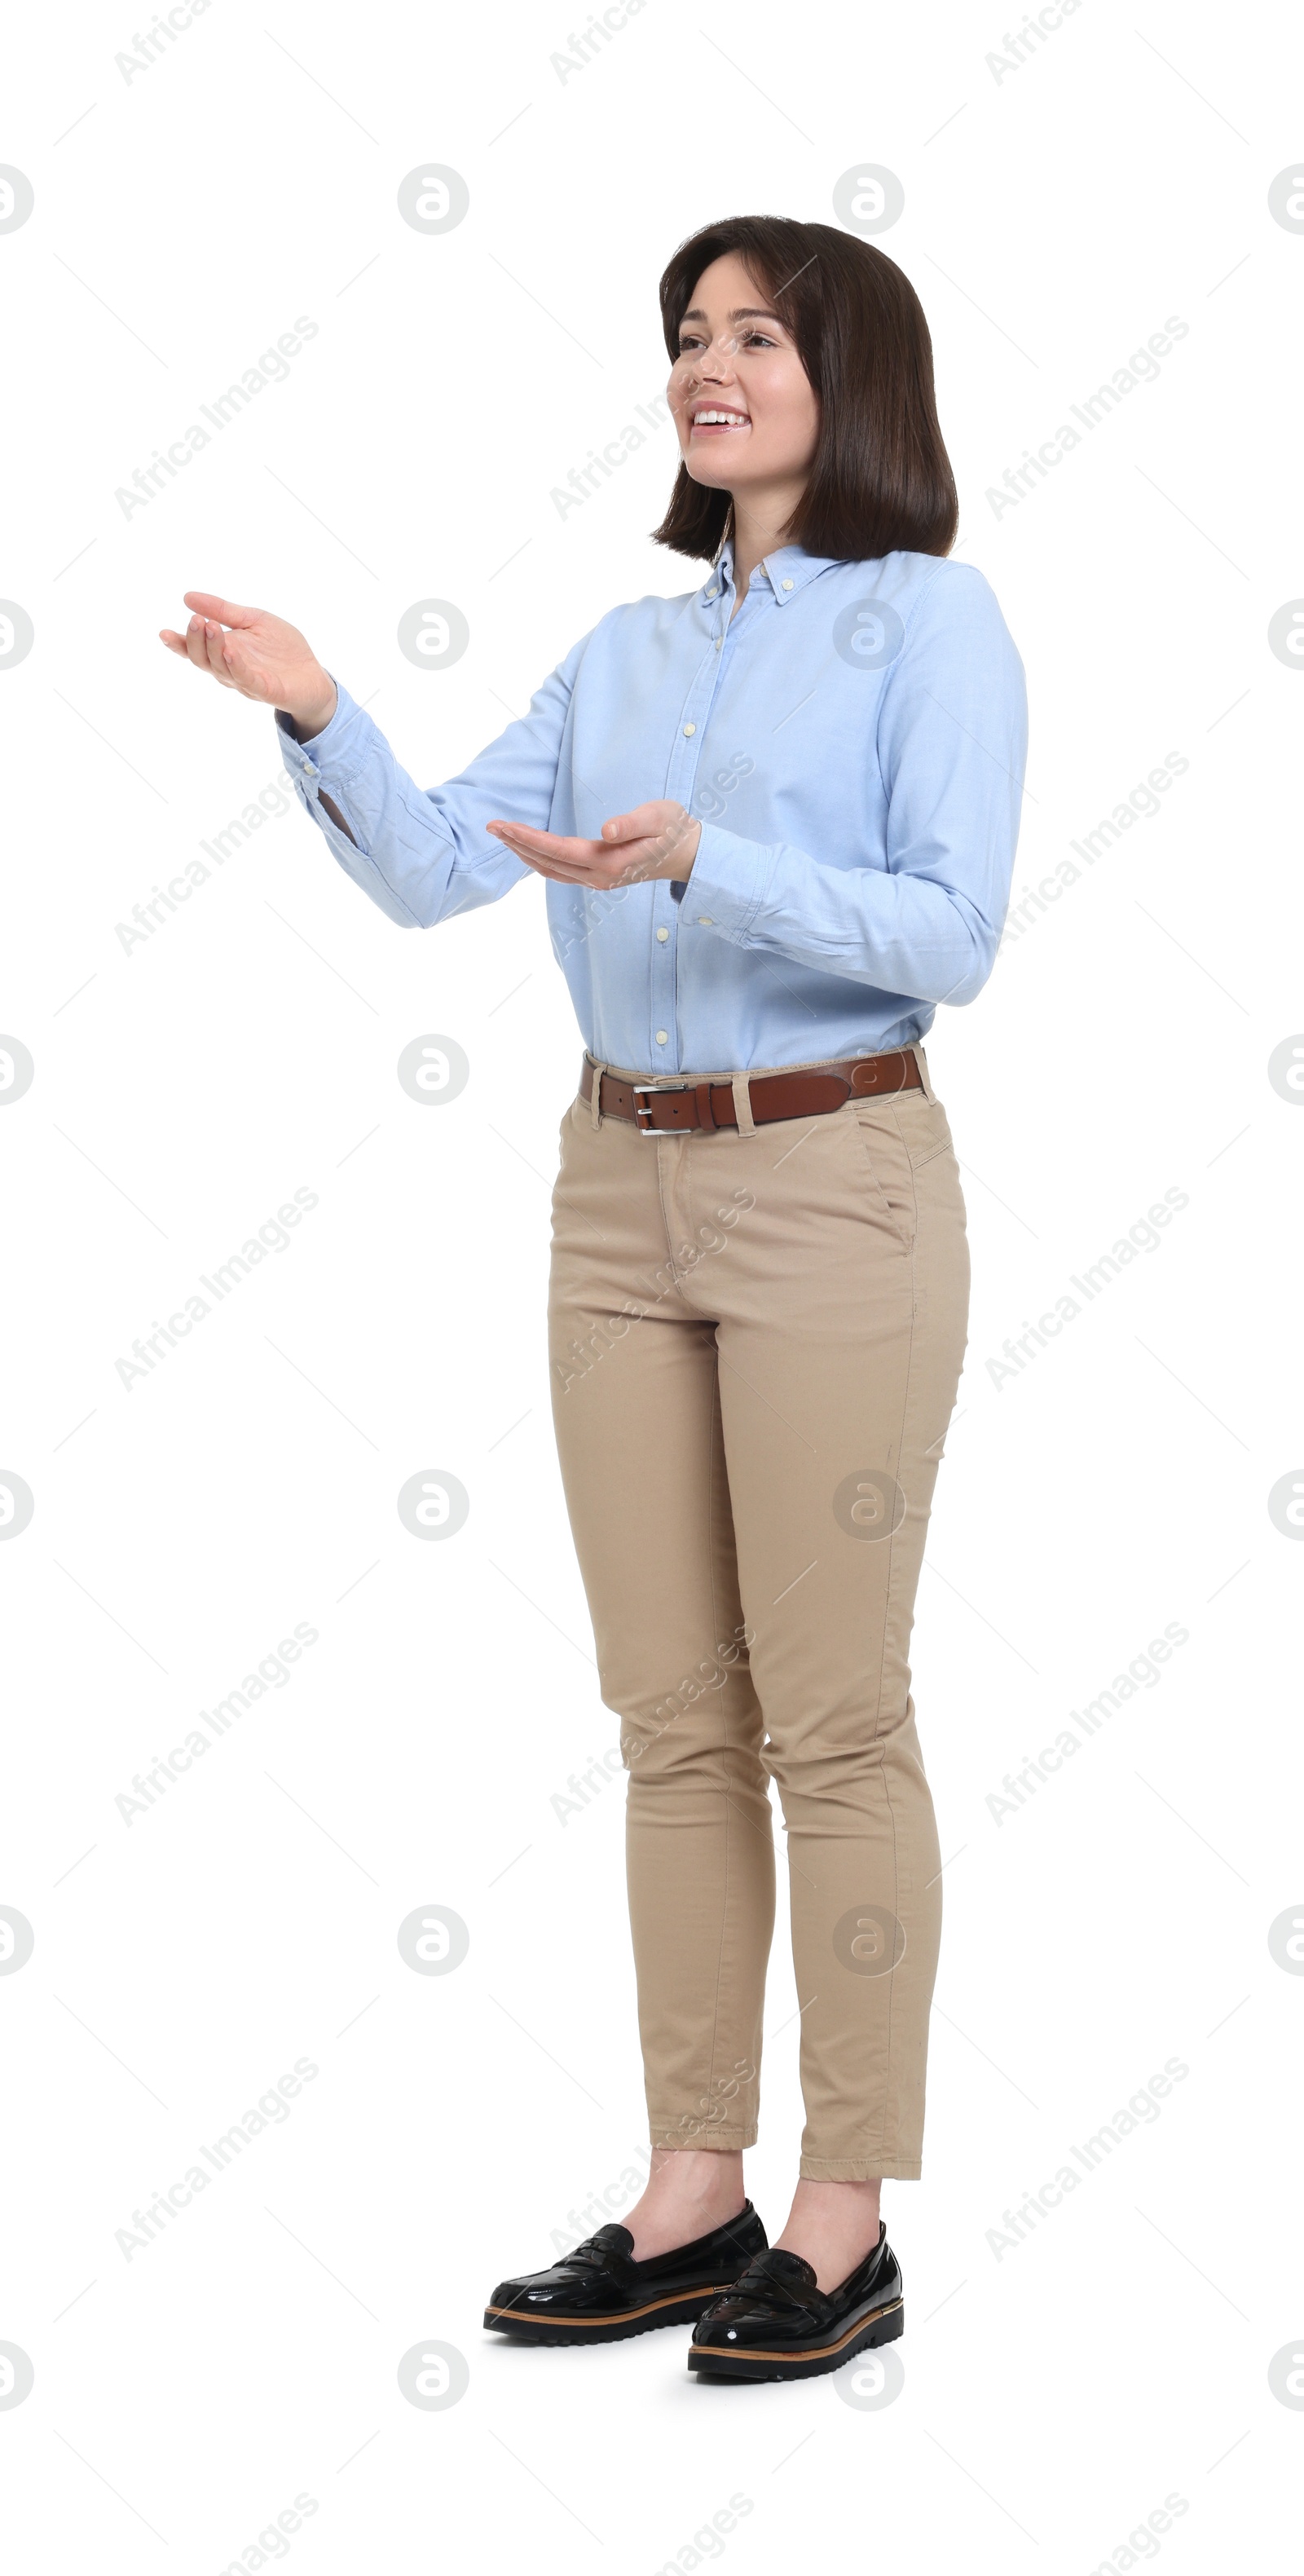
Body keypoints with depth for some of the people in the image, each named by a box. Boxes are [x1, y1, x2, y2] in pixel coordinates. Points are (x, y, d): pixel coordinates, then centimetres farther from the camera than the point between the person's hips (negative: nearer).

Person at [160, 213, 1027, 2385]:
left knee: (832, 1721, -2)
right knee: (673, 1718, 8)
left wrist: (704, 863, -25)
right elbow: (429, 869, 5)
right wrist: (315, 716, -11)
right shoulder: (624, 655, 14)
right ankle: (692, 2198, 16)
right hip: (625, 1188, 6)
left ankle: (847, 2225, 6)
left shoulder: (929, 618, -3)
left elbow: (950, 934, -13)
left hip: (834, 1187, -6)